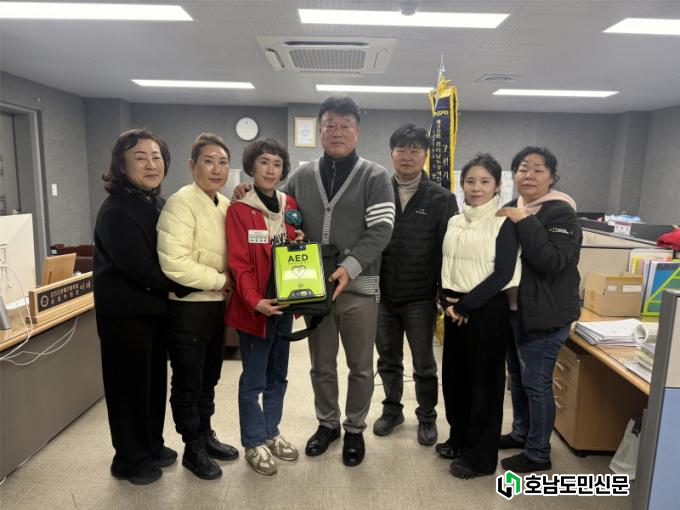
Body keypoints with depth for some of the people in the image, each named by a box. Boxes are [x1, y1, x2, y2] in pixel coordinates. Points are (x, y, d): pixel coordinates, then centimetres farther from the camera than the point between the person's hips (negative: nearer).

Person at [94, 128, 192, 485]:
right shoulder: (116, 210, -19)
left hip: (154, 308, 8)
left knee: (155, 379, 17)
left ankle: (152, 445, 36)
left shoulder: (158, 204, 7)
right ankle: (129, 460, 26)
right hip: (125, 312, -8)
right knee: (129, 384, 7)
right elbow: (141, 268, -25)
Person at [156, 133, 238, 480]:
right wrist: (220, 280, -16)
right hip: (188, 307, -7)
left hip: (215, 304, 8)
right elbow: (174, 263, -26)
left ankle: (206, 435, 38)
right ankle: (193, 448, 26)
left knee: (209, 377, 20)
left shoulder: (225, 204, 8)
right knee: (188, 381, 9)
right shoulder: (181, 202, -17)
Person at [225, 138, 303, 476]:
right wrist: (255, 301, -25)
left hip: (285, 303, 6)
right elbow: (239, 264, -15)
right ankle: (254, 444, 23)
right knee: (253, 379, 6)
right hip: (255, 307, -5)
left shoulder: (290, 205, 7)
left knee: (278, 375, 17)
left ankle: (271, 434, 33)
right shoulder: (239, 210, -9)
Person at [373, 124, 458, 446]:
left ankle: (427, 417, 32)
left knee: (424, 364, 12)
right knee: (388, 360, 17)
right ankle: (392, 409, 37)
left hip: (420, 298, -2)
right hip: (382, 296, 2)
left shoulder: (441, 199, -3)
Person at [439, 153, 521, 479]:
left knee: (484, 380, 5)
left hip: (488, 310, -5)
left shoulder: (504, 223, -9)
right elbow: (446, 266, 11)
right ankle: (459, 438, 35)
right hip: (455, 309, 6)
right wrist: (447, 301, -6)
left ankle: (481, 456, 21)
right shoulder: (454, 222, 8)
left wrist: (465, 305, -14)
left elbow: (503, 274, -15)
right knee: (454, 375, 13)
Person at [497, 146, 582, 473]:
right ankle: (521, 433, 37)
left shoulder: (561, 213, -12)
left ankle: (538, 454, 19)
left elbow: (552, 262, -25)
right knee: (517, 377, 18)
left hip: (545, 315, -7)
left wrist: (524, 223, -25)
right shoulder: (511, 209, 10)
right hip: (513, 310, 7)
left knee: (536, 383, 2)